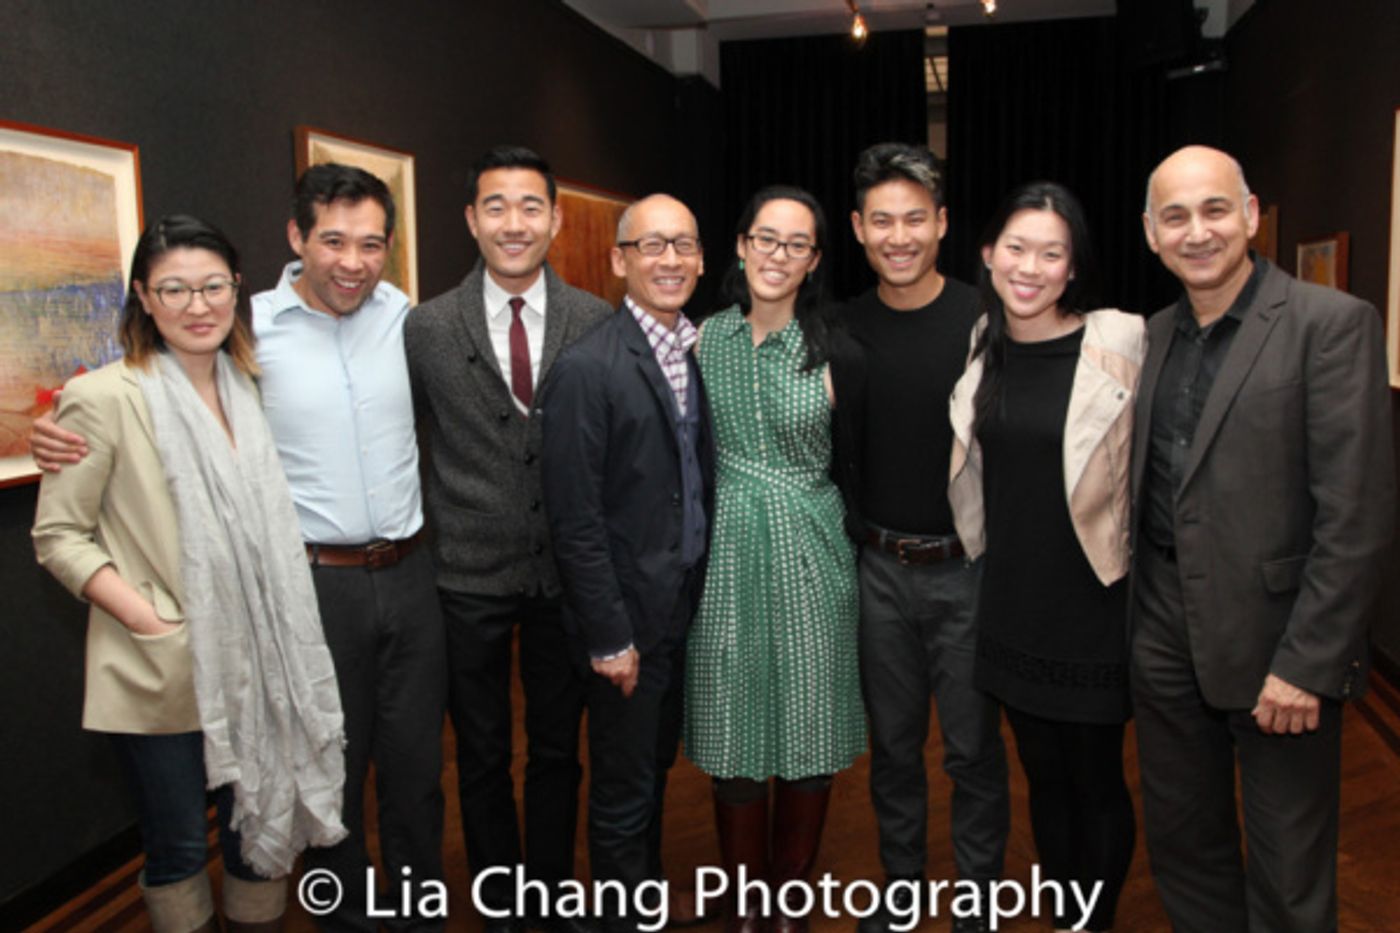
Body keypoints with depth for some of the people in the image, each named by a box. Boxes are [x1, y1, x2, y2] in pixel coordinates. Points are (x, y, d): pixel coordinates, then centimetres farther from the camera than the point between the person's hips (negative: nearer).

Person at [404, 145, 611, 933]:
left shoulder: (598, 322, -4)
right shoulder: (427, 328, -5)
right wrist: (425, 537, 0)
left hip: (568, 572, 1)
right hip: (470, 575, 0)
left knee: (558, 749, 17)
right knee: (483, 755, 15)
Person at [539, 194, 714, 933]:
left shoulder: (700, 352, 4)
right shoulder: (587, 367, -18)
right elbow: (575, 520, -18)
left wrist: (704, 592, 7)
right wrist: (609, 637, -16)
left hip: (687, 608, 7)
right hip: (630, 617, -6)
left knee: (656, 770, 23)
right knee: (623, 791, 11)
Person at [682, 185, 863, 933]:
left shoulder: (832, 348, -5)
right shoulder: (705, 338, 2)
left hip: (810, 554, -1)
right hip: (726, 554, 2)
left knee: (810, 734, 8)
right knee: (731, 732, 8)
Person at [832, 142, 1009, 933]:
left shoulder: (985, 323, -8)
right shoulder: (844, 331, 2)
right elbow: (838, 452, 8)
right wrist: (853, 539, 2)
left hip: (968, 567, -3)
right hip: (879, 567, 3)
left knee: (974, 748, 9)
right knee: (893, 744, 16)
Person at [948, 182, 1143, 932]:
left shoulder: (1118, 343, -13)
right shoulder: (980, 349, 2)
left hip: (1091, 609, -4)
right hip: (1011, 606, 4)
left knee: (1095, 780, 11)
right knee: (1043, 775, 17)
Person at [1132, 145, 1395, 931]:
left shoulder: (1333, 324, -10)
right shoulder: (1152, 337, 9)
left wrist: (1305, 663, -17)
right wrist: (1135, 620, 7)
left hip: (1279, 644, -5)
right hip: (1166, 640, 5)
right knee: (1182, 844, 18)